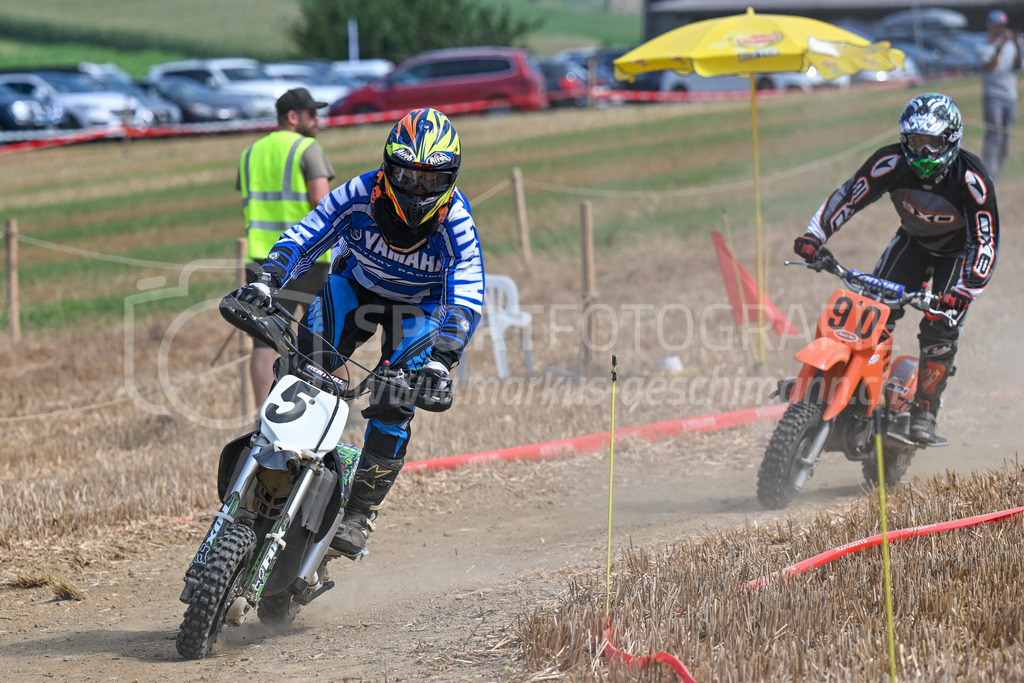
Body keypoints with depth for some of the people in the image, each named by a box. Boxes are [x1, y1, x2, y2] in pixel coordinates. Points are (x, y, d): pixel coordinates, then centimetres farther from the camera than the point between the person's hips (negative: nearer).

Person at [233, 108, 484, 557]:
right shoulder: (361, 195, -26)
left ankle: (360, 511, -8)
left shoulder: (454, 223, -29)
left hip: (420, 305, -2)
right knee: (310, 359, -24)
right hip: (356, 283, 2)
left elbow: (465, 301, -34)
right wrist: (267, 281, -42)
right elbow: (304, 238, -25)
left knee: (395, 402, -18)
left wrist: (441, 359, -49)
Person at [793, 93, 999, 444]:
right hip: (913, 240, 3)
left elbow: (985, 242, -33)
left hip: (959, 251, -3)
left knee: (940, 328, -19)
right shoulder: (893, 163, -24)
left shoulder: (971, 178, -32)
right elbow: (848, 194, -17)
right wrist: (814, 235, -30)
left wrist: (964, 291, -47)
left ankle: (924, 411, -8)